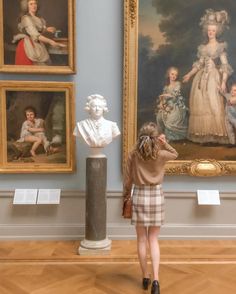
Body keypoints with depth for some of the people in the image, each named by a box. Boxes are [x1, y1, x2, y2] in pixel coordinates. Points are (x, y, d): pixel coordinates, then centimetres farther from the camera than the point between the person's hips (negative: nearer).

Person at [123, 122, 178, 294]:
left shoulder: (133, 155, -7)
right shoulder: (161, 154, -8)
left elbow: (128, 179, -1)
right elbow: (175, 154, 16)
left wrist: (126, 194, 15)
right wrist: (165, 143, 2)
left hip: (139, 196, 0)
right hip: (156, 196, 0)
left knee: (142, 240, 12)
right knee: (153, 240, 8)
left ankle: (145, 277, 21)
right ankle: (156, 279, -2)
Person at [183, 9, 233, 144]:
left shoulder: (221, 47, -1)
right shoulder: (203, 48, 13)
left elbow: (225, 65, -7)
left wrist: (224, 81, -17)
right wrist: (189, 74, 21)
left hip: (214, 77, -5)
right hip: (201, 77, 5)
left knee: (215, 105, -10)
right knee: (201, 105, 2)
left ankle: (217, 134, -4)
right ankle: (203, 134, 8)